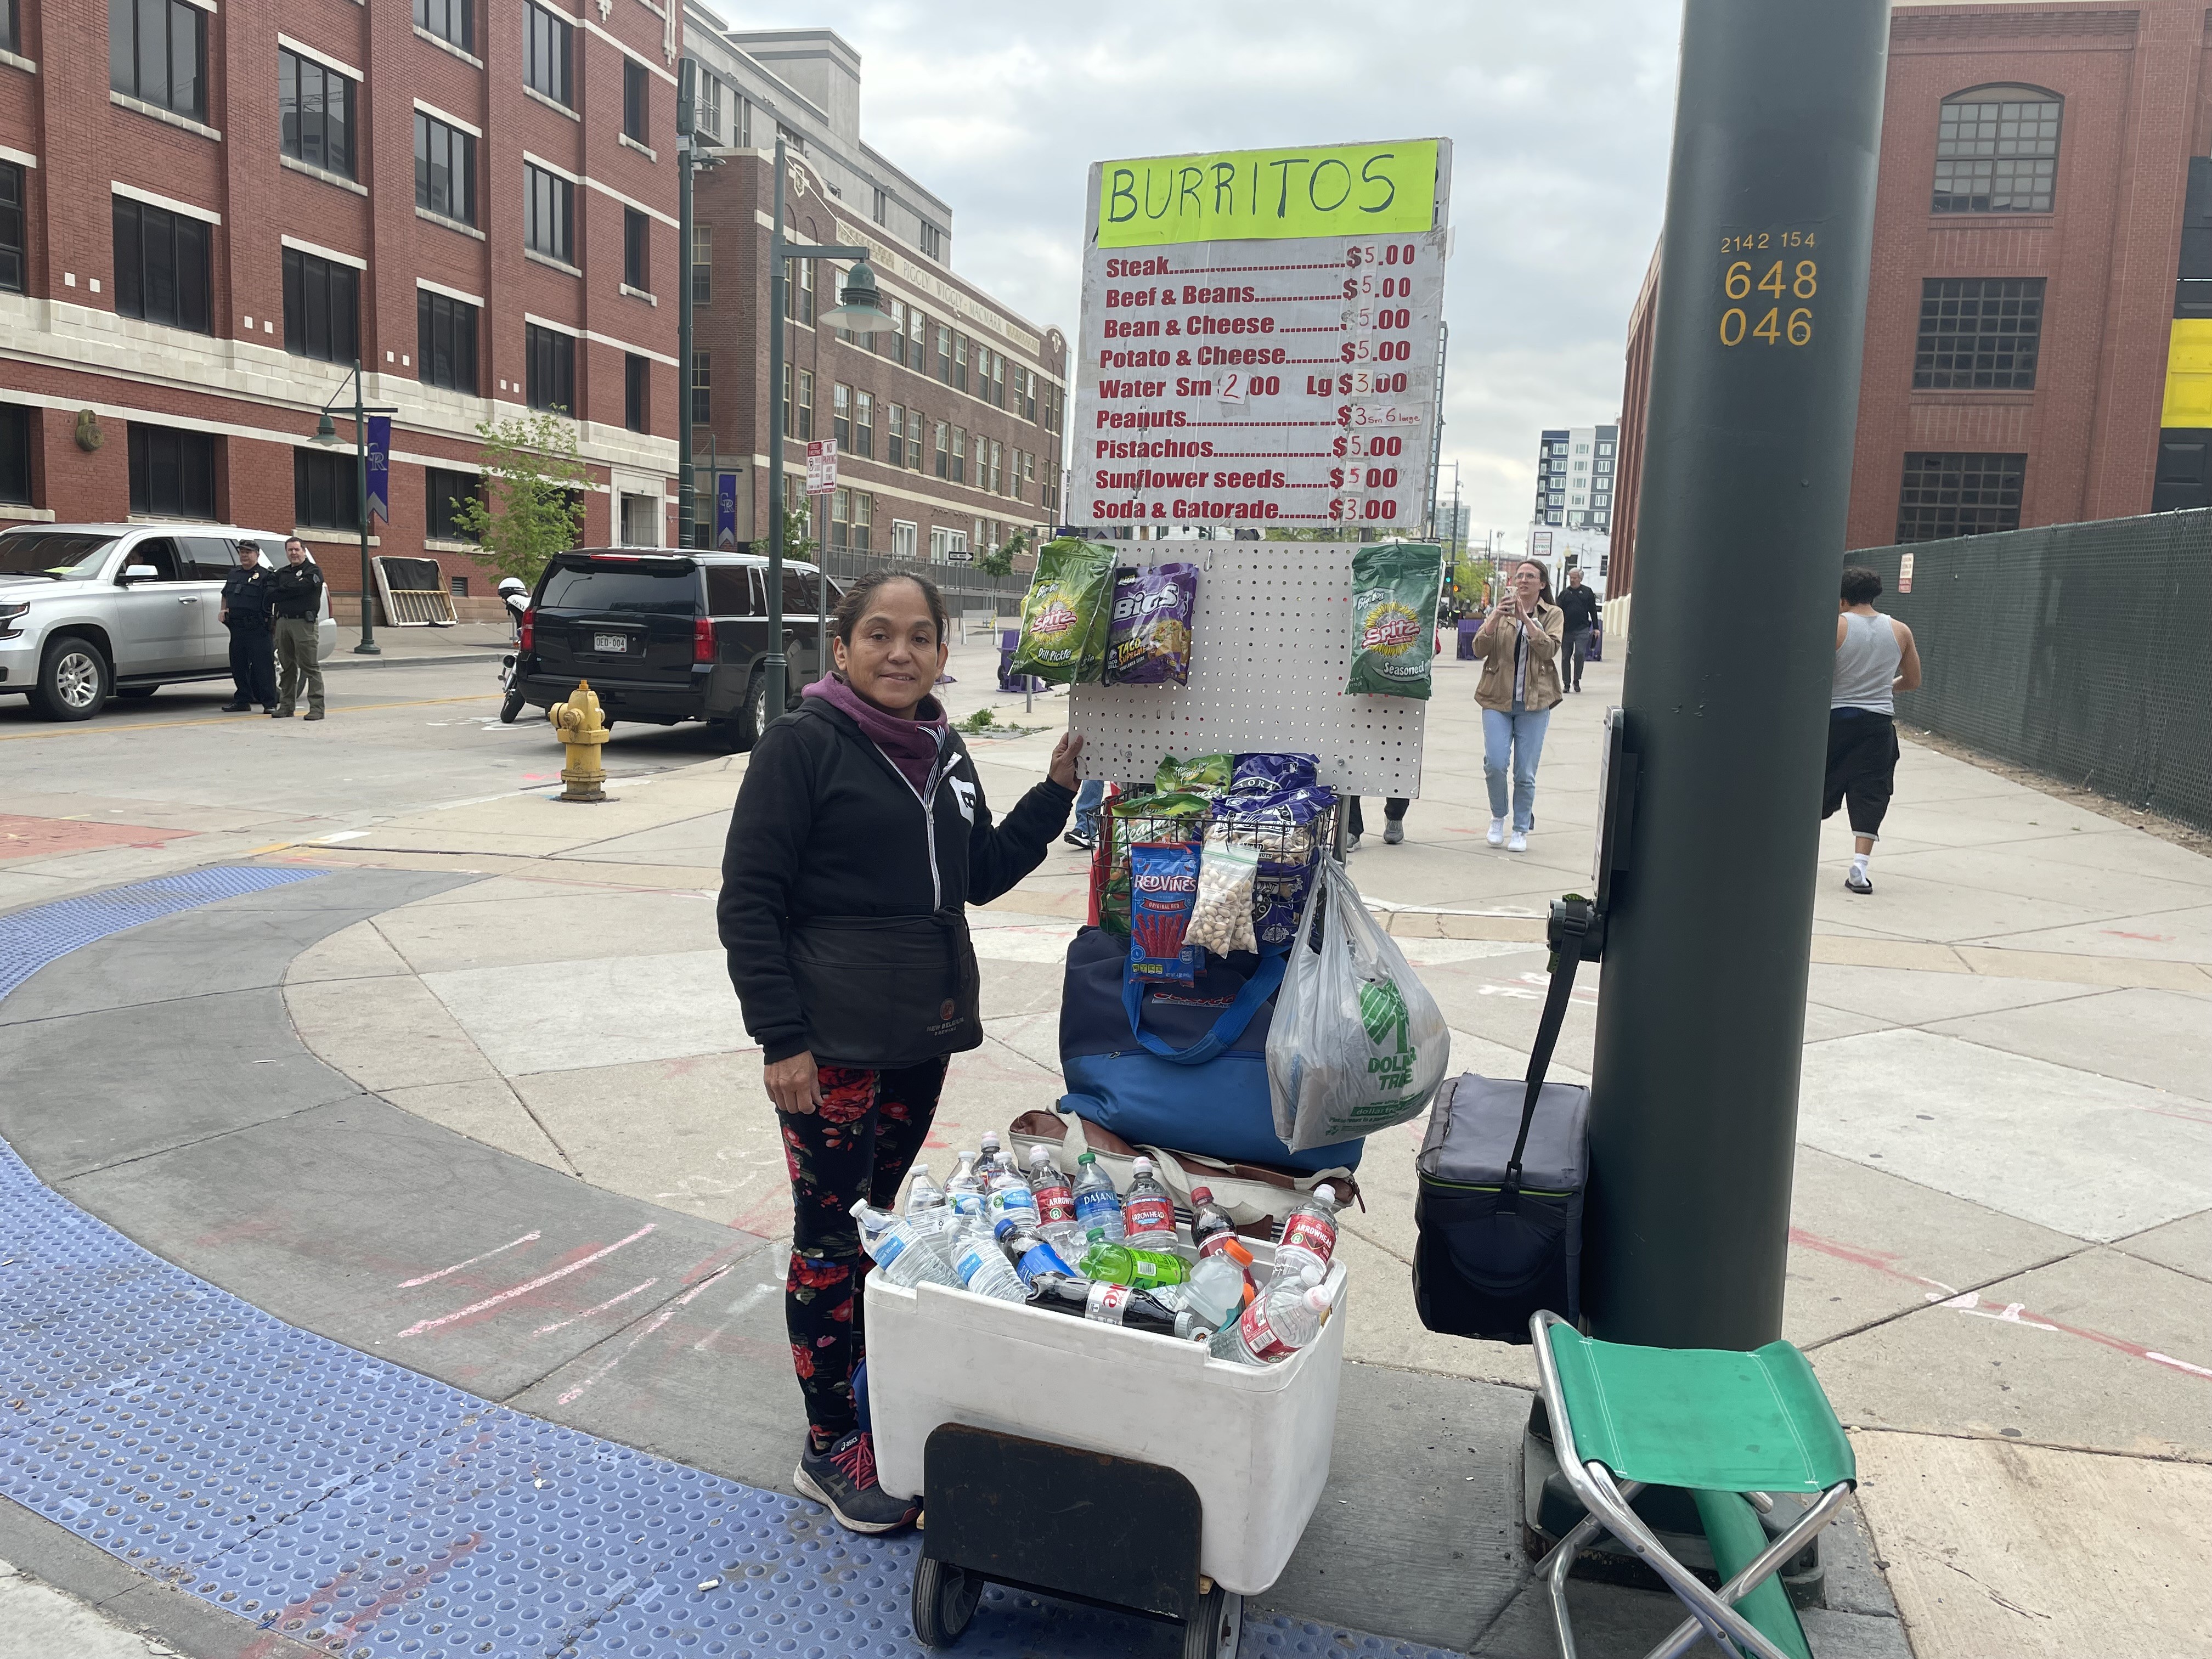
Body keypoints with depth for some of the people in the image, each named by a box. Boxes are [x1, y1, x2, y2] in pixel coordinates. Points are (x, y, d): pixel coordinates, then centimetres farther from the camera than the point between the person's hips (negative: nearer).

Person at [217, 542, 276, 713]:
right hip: (236, 627, 7)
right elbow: (225, 594, 31)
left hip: (257, 629, -7)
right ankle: (243, 700, 21)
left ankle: (270, 703, -3)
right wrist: (223, 610, 15)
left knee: (263, 666, -7)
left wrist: (268, 619, -20)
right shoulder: (234, 573, 17)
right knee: (238, 665, 12)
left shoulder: (265, 575, -5)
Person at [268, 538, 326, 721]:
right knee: (287, 667, 10)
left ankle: (316, 707, -9)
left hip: (304, 622, -7)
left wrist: (277, 594, -1)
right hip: (283, 622, 7)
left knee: (310, 666, -8)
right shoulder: (281, 573, 21)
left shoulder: (313, 571, 0)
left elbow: (298, 588, -12)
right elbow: (270, 591, 9)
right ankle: (287, 706, 16)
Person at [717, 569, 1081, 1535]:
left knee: (879, 1218, 17)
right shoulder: (803, 745, -11)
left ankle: (863, 1393, 32)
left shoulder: (942, 753, 10)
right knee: (831, 1237, 2)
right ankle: (830, 1447, 15)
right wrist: (780, 1037, -17)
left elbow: (982, 876, 18)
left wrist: (1057, 787, 8)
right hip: (832, 1046, -7)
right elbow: (748, 901, -12)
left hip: (922, 1037, 7)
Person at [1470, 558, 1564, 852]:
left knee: (1525, 773, 0)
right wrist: (1497, 617, -17)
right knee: (1495, 764, -12)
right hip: (1498, 699, 1)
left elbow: (1549, 649, -13)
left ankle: (1521, 830, 15)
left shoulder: (1553, 615, 6)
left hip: (1534, 703, -1)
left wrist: (1524, 617, -19)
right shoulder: (1501, 612, 9)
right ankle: (1498, 817, 13)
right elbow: (1480, 649, -4)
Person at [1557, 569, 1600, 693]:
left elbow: (1593, 611, 10)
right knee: (1566, 657, 4)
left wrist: (1596, 627, 6)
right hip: (1566, 630, 2)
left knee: (1579, 654, -15)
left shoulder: (1587, 592, 7)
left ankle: (1576, 680, 0)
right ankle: (1566, 684, 14)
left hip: (1582, 630, -2)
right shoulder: (1565, 593, 8)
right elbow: (1558, 611, 4)